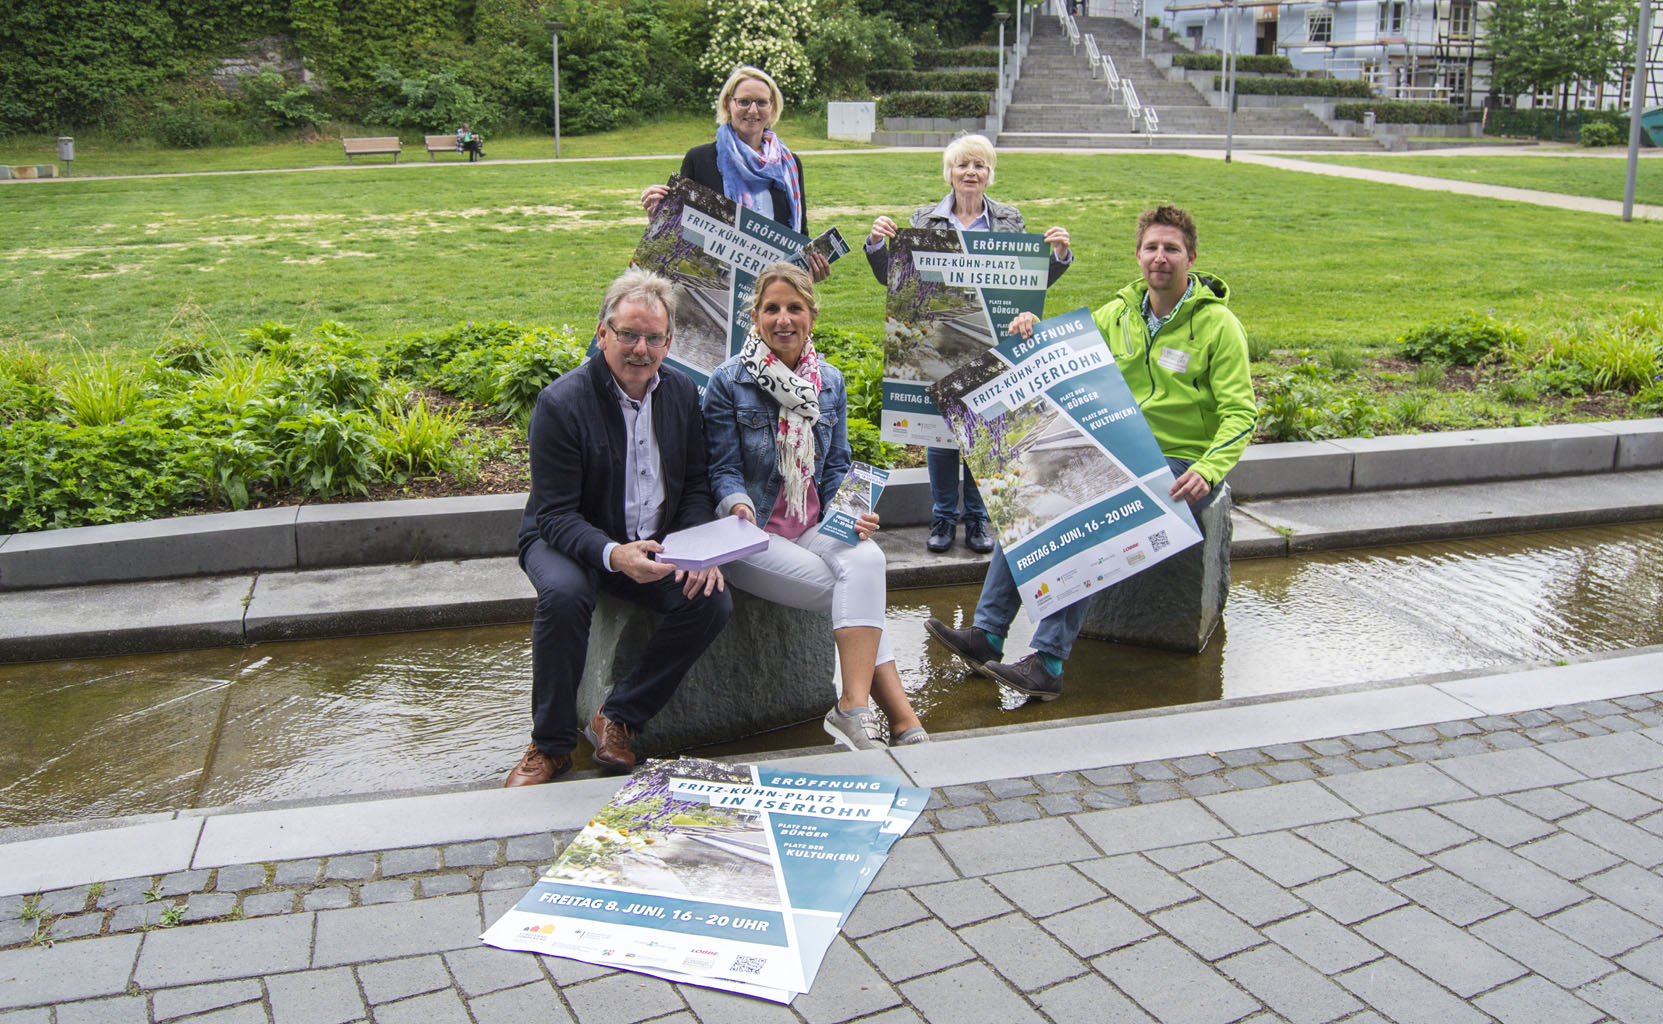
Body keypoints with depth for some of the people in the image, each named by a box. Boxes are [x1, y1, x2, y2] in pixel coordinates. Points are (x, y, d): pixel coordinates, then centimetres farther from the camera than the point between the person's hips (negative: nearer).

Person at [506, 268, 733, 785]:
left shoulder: (682, 392, -2)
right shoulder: (562, 402, -18)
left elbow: (694, 486, 7)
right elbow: (556, 514, -20)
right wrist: (613, 554, -38)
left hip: (653, 545, 5)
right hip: (568, 540, -4)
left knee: (713, 602, -19)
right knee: (563, 594, -36)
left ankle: (618, 718, -4)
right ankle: (551, 743, -15)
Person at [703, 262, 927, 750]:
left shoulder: (830, 382, 11)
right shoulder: (727, 382, -3)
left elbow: (838, 467, 13)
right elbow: (723, 468, -5)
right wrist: (738, 505, -27)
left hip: (813, 528, 5)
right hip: (753, 533, -4)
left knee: (867, 559, -29)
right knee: (857, 590, -25)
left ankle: (855, 706, -32)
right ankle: (901, 717, -21)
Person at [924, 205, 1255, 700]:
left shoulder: (1217, 324, -6)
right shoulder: (1120, 312, 9)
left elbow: (1240, 413, -11)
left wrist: (1208, 471, -28)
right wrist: (1035, 332, -2)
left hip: (1180, 466, -6)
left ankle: (1048, 663, -30)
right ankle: (987, 634, -14)